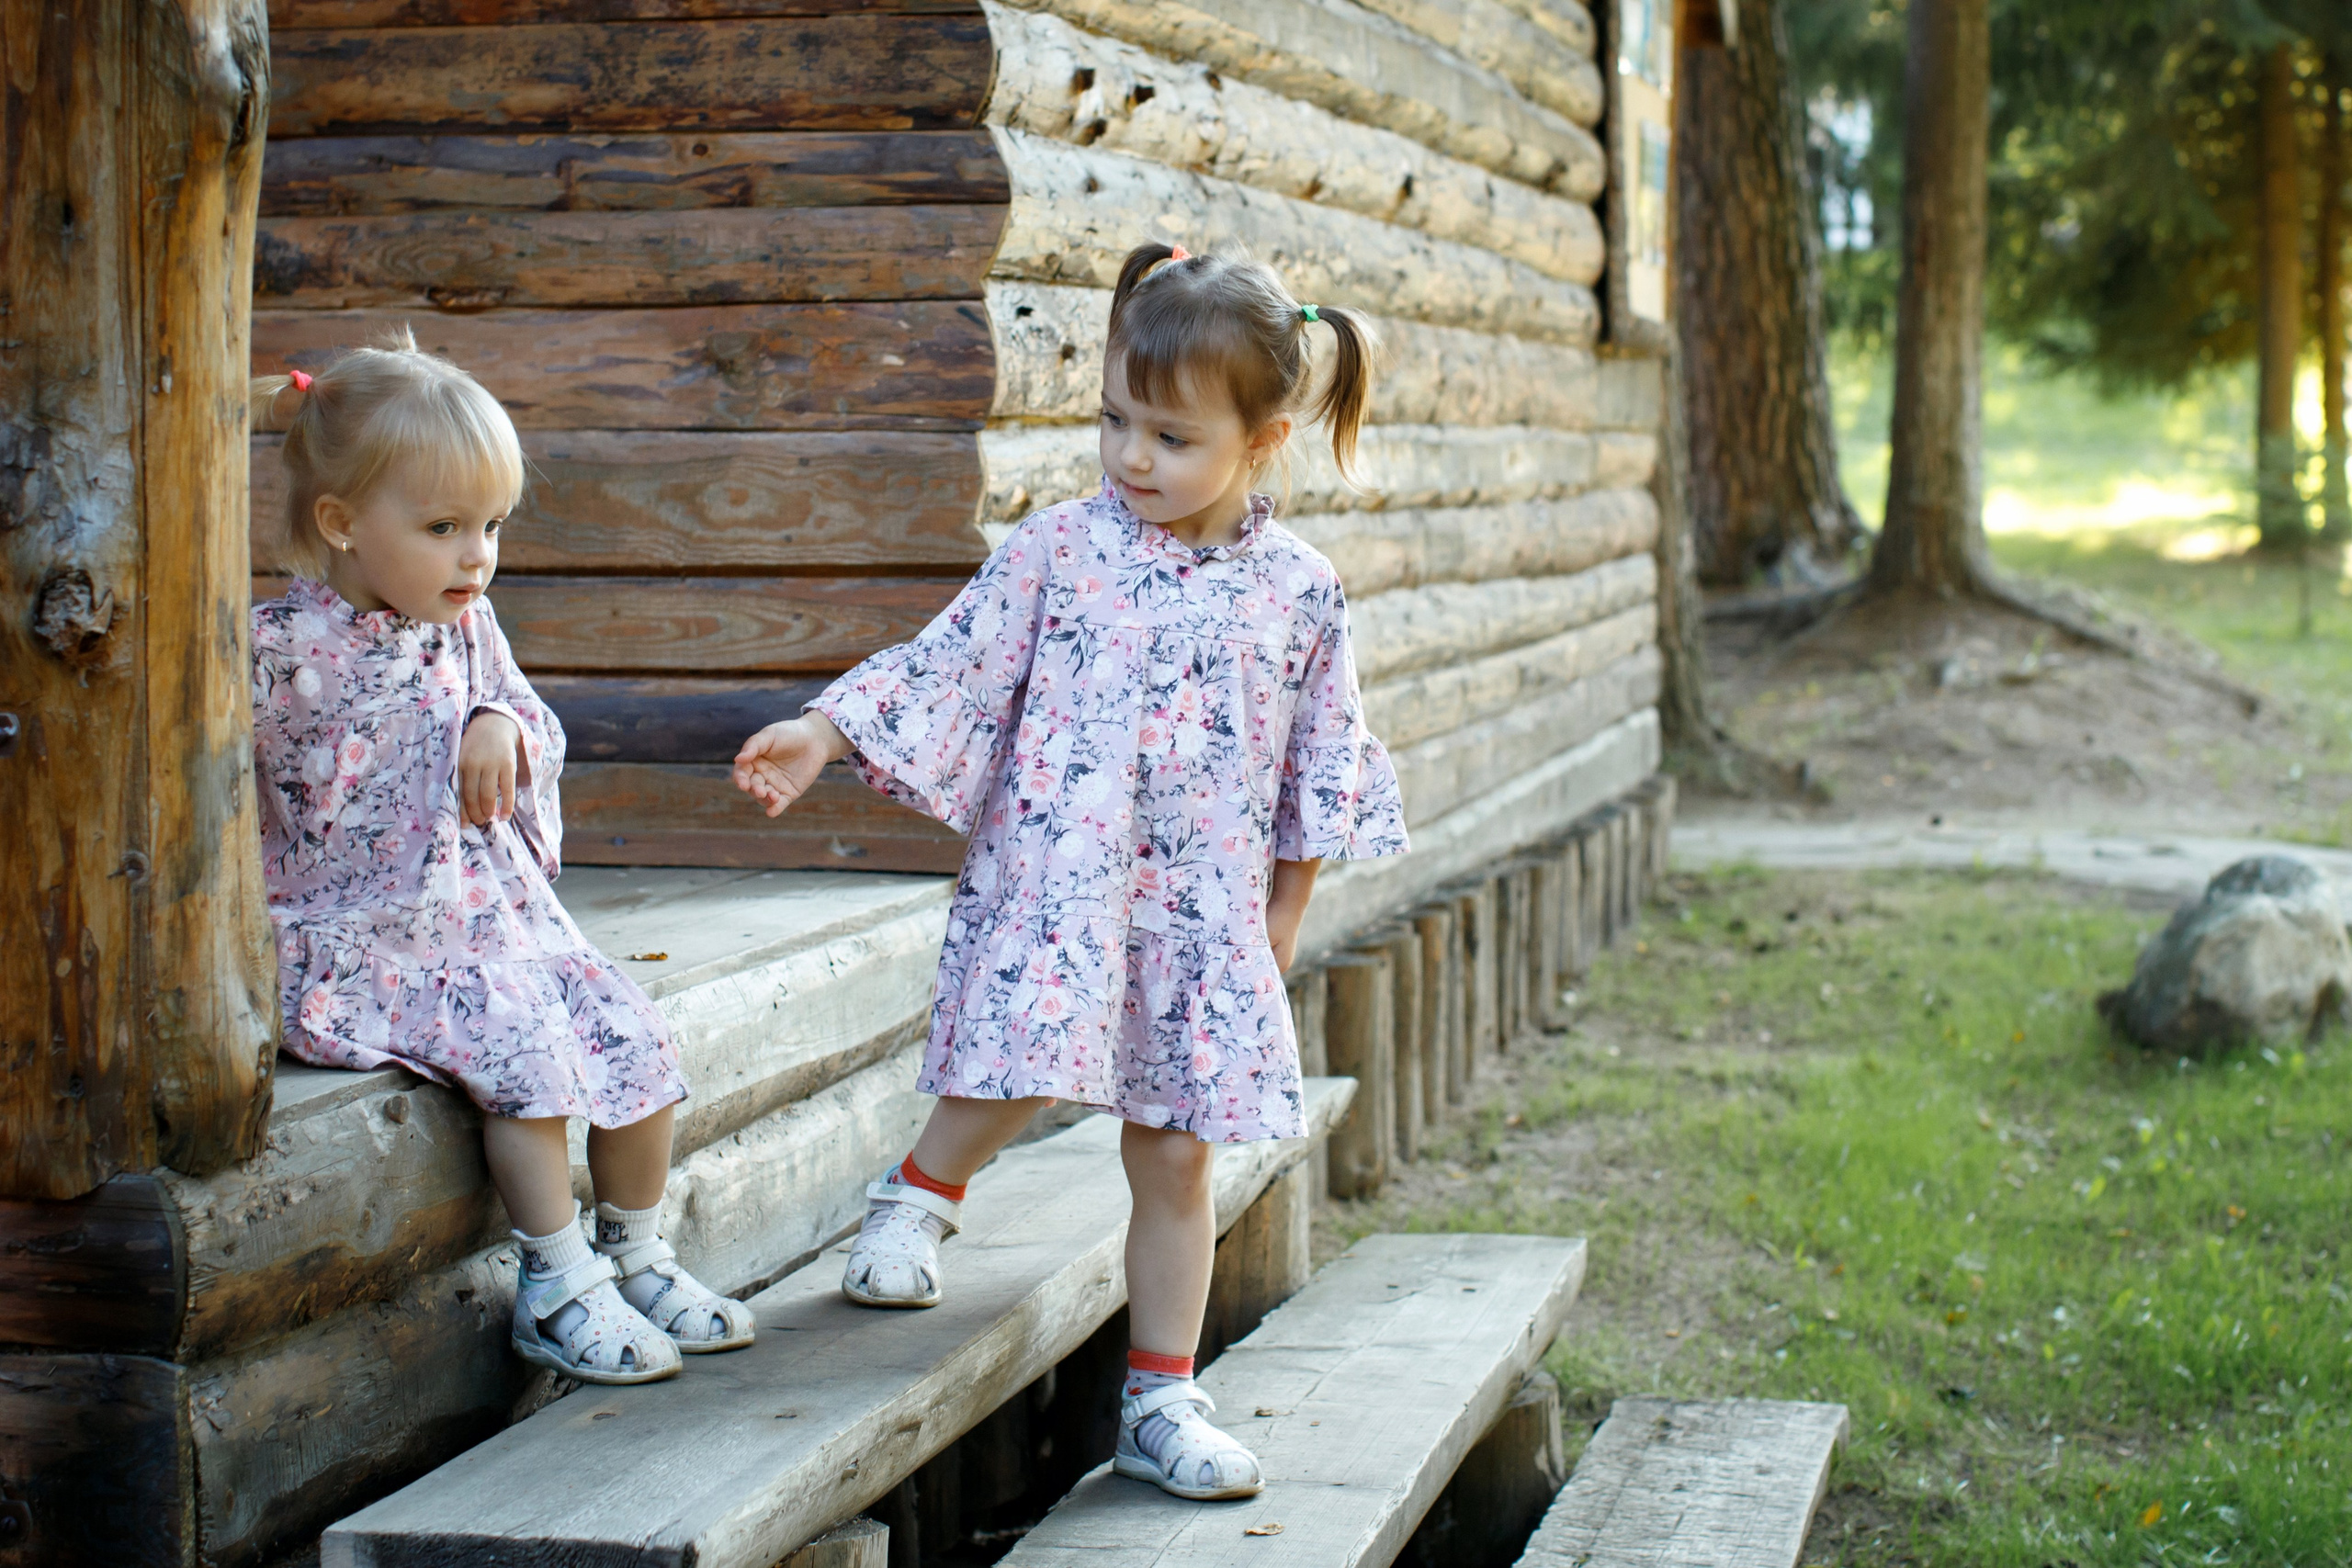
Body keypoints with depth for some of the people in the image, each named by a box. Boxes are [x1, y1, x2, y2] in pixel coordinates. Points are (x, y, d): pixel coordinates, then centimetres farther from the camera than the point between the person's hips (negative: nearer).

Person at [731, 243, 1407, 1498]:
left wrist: (1283, 915, 11)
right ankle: (920, 1194, 12)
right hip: (1053, 875, -2)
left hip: (1205, 911, 2)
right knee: (1022, 1072, -23)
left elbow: (1321, 769, 10)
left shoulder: (1299, 594, 2)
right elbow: (952, 665, 2)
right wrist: (825, 732, -8)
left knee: (1175, 1155, 7)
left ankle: (1160, 1406, 19)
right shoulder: (1058, 549, -2)